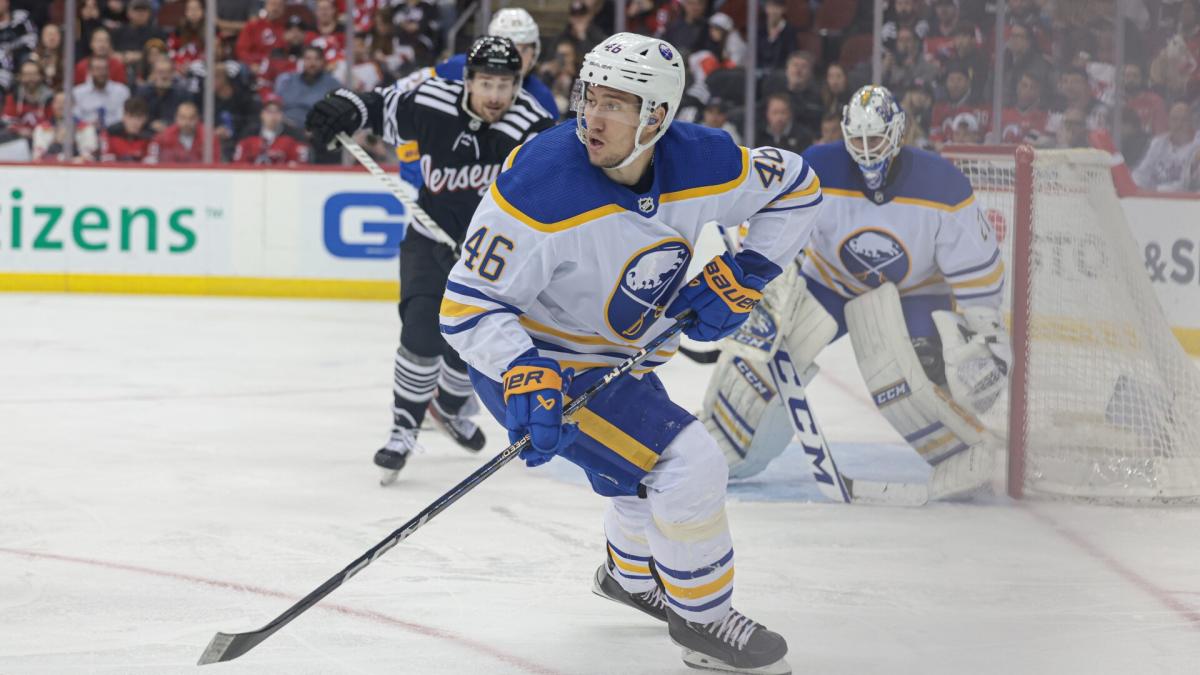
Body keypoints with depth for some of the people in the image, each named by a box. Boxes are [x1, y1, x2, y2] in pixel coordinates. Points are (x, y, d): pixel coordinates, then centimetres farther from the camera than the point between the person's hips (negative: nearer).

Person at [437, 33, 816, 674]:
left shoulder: (702, 164, -18)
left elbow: (794, 187, 0)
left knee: (652, 467, 30)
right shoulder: (540, 184, -33)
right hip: (534, 360, -7)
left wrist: (745, 274, -10)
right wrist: (525, 379, -40)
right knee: (689, 464, -18)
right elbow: (468, 304, -27)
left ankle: (631, 575, 62)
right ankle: (704, 621, 2)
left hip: (621, 354, 7)